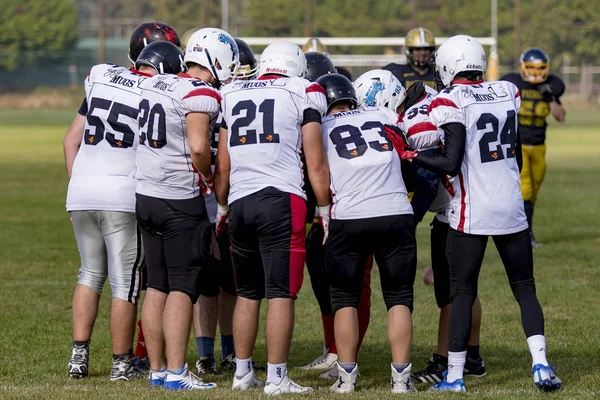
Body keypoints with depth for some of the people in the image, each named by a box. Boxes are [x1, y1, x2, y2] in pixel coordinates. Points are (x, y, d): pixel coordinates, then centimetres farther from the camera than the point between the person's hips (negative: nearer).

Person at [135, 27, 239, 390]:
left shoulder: (153, 85, 9)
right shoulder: (201, 94, -14)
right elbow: (198, 147, -25)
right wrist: (208, 177, -5)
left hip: (147, 196, 7)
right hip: (180, 201, -7)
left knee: (157, 286, 12)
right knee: (183, 289, -3)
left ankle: (157, 369, 16)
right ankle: (176, 372, -5)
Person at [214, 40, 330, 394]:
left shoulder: (233, 96, 16)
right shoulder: (302, 95, 3)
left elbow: (223, 165, 19)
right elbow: (316, 164, 0)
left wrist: (221, 209, 30)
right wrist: (326, 211, 8)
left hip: (240, 202, 5)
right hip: (282, 199, -4)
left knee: (248, 293, 15)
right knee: (281, 294, -2)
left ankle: (243, 373, 19)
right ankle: (276, 378, -4)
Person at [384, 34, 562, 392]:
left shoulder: (452, 101, -12)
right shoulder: (508, 93, 6)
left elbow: (451, 164, -17)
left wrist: (406, 153, -7)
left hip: (473, 211, -4)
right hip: (512, 207, 4)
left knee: (463, 292, 4)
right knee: (525, 287, 12)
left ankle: (455, 375, 7)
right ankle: (541, 364, -1)